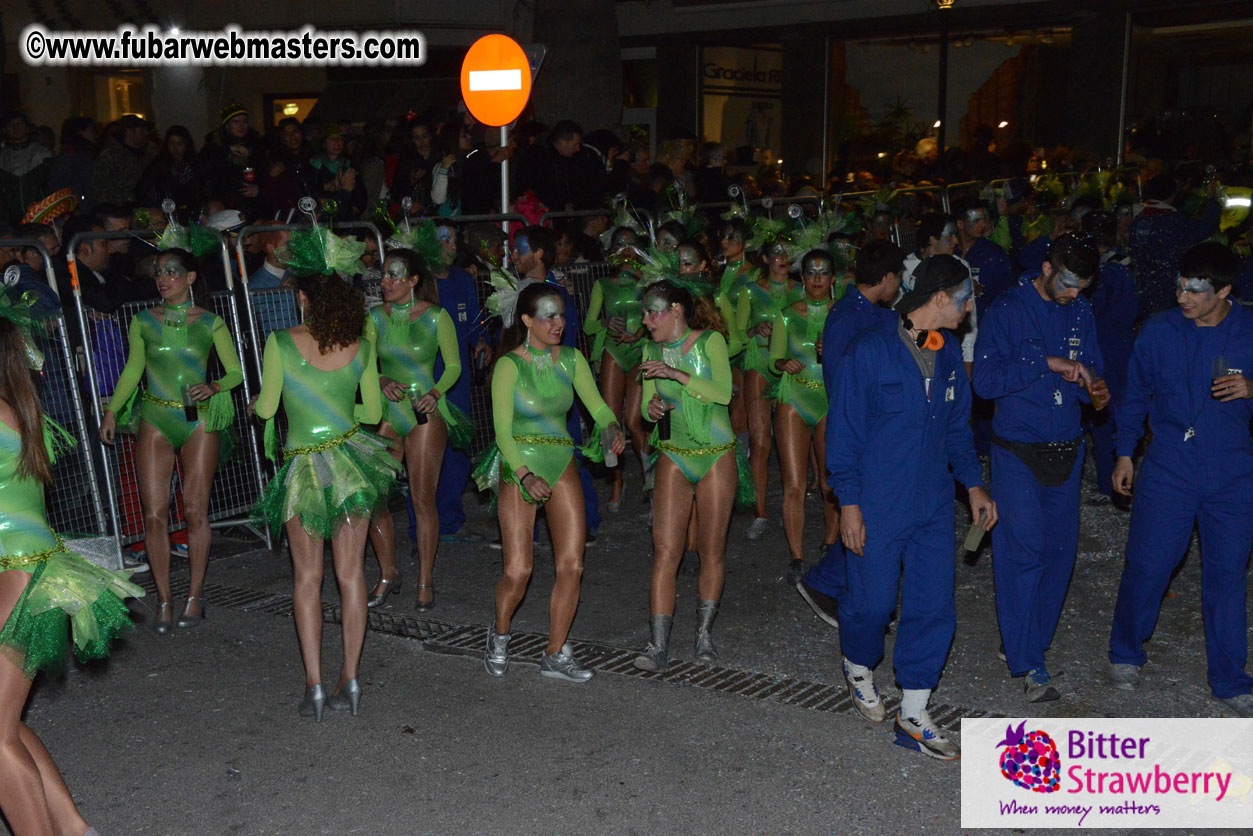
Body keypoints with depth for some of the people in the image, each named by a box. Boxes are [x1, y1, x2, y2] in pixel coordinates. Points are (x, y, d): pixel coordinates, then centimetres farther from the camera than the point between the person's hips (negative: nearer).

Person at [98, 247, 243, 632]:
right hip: (155, 423, 2)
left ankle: (195, 596, 14)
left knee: (195, 511, -1)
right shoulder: (143, 321, 5)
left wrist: (214, 387, -14)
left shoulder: (210, 323, 0)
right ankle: (164, 600, 10)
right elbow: (132, 370, 14)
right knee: (155, 515, -2)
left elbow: (235, 371, 6)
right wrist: (112, 411, 5)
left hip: (199, 422, -1)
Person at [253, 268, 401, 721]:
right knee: (351, 573, 7)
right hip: (352, 457, 2)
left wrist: (255, 403, 21)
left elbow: (266, 408, -2)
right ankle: (350, 680, 11)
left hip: (304, 466, -2)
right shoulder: (362, 347, 0)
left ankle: (313, 684, 5)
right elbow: (373, 412, 9)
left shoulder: (281, 343, -9)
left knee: (307, 576, 8)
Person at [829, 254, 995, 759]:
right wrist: (849, 501, -12)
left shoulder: (949, 353, 9)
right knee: (872, 601, 4)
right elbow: (844, 429, -10)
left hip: (933, 507, 6)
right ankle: (859, 669, 37)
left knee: (934, 608, 4)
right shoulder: (871, 350, -11)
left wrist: (973, 483, 9)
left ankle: (913, 718, 16)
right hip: (877, 507, -6)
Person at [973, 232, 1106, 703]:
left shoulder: (1080, 313, 8)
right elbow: (985, 379, -17)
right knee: (1023, 550, -7)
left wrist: (1096, 392, -8)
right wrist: (1047, 363, -22)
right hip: (1018, 451, -5)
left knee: (1059, 549, 10)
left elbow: (1090, 371, 15)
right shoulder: (1007, 310, -9)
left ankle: (1033, 641, 25)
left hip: (1066, 450, 6)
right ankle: (1027, 662, 0)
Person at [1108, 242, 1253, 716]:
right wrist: (1125, 453, 10)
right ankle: (1125, 654, 25)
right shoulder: (1159, 331, -3)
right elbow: (1136, 395, 9)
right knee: (1146, 567, 2)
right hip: (1168, 472, 0)